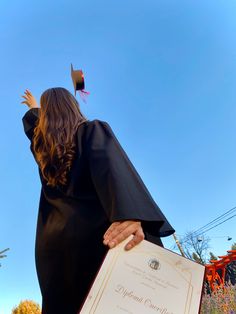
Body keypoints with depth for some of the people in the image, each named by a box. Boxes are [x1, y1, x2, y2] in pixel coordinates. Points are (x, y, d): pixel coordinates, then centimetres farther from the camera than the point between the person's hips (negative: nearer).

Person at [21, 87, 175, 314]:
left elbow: (33, 125, 48)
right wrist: (130, 215, -30)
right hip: (95, 232, -5)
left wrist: (33, 109, 71)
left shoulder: (43, 145, 22)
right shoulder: (93, 129, 8)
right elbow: (109, 166, -14)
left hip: (54, 241, 5)